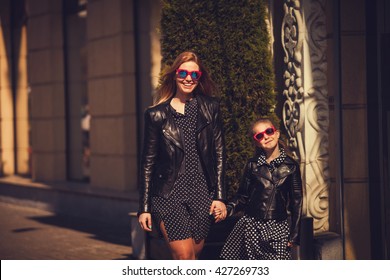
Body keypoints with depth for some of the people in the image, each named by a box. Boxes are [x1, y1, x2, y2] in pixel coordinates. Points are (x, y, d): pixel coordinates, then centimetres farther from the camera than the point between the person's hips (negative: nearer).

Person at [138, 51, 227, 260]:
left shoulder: (210, 107, 6)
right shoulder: (157, 115, 1)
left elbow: (219, 153, 7)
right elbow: (148, 162, 4)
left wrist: (219, 196, 1)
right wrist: (144, 208, 3)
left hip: (201, 194, 2)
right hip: (168, 195, -2)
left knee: (193, 257, 5)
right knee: (184, 258, -12)